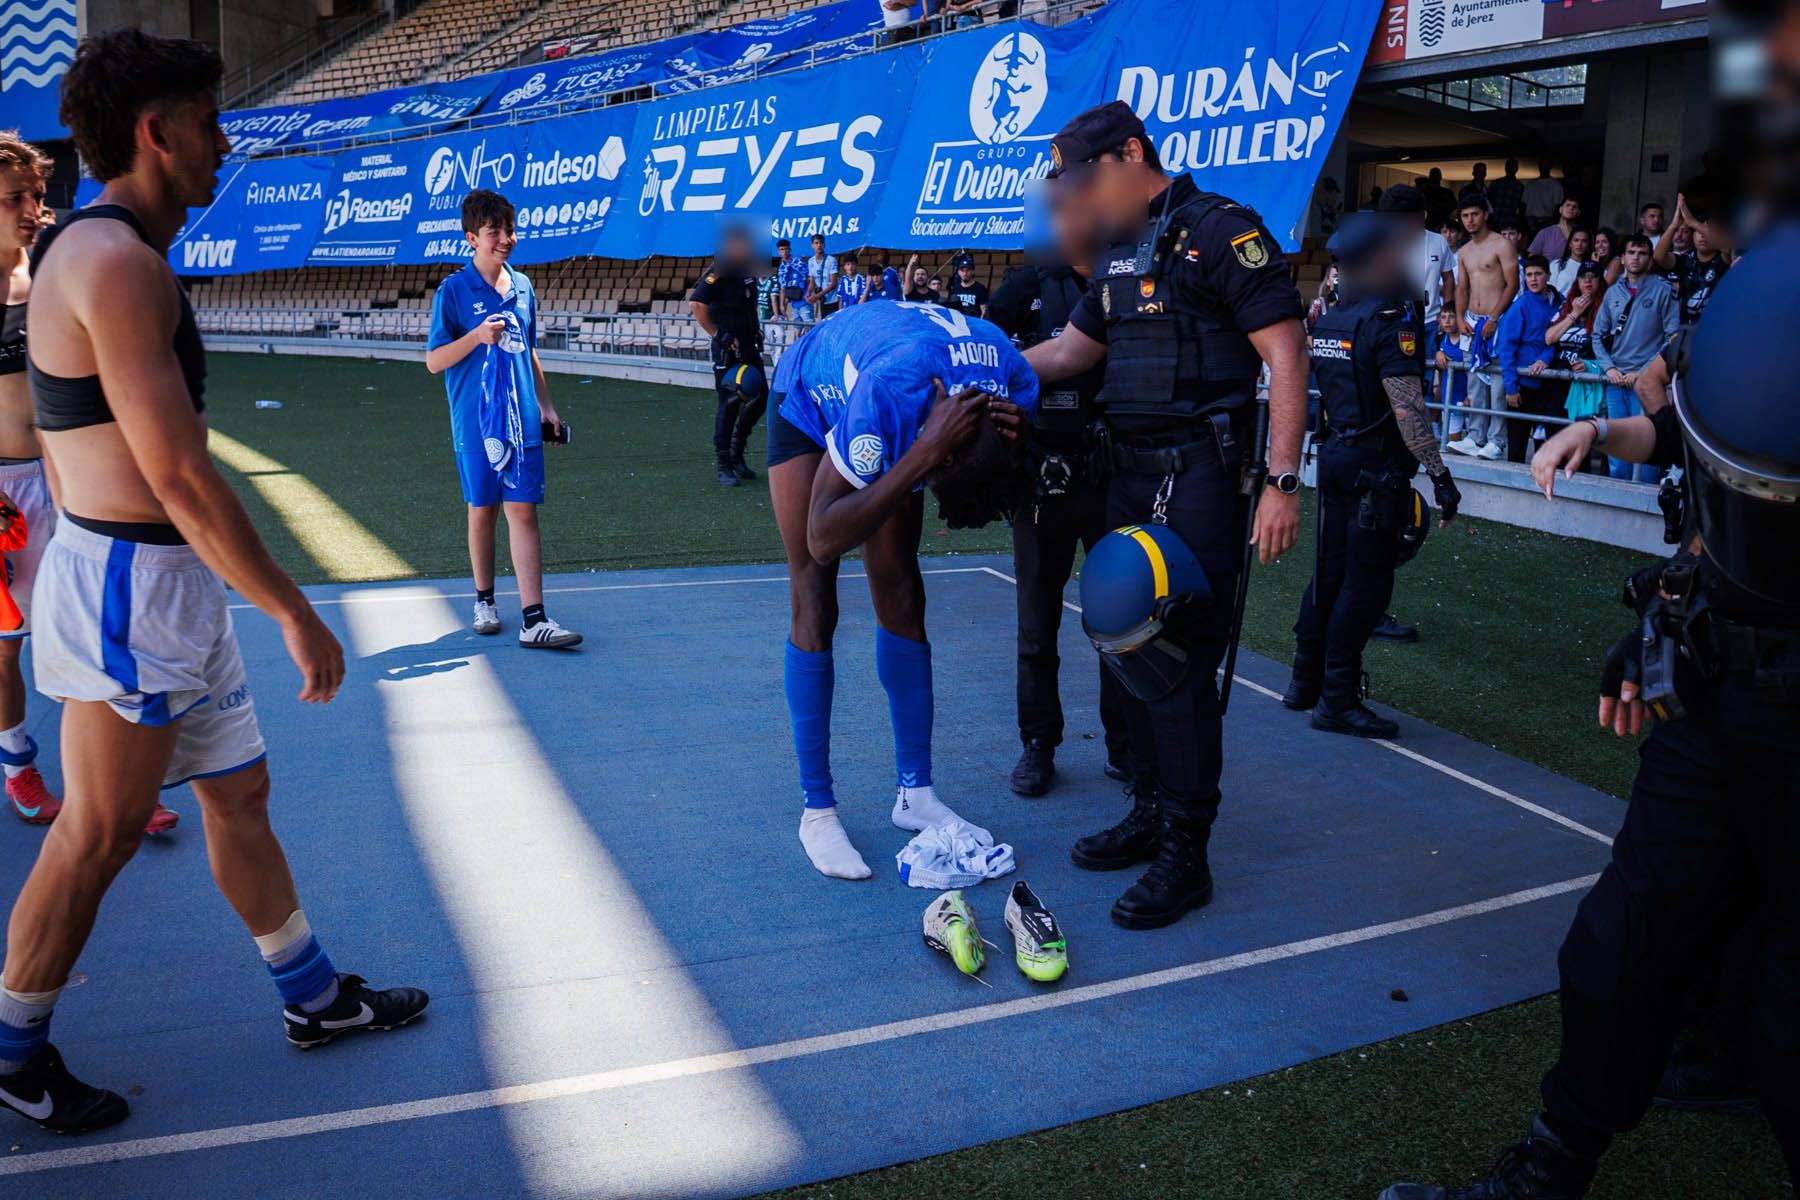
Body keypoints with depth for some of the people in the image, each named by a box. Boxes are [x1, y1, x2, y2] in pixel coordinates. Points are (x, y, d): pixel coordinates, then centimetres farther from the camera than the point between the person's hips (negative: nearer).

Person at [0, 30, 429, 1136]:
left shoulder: (92, 251, 13)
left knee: (240, 790, 17)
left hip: (169, 585, 10)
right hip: (133, 591, -10)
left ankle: (314, 997, 31)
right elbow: (180, 478, -24)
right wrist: (298, 615, -19)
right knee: (98, 838, 6)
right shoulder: (116, 260, -20)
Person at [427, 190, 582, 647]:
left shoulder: (522, 286, 11)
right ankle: (484, 601, 27)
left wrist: (546, 406, 18)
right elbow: (434, 361, -4)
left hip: (523, 421, 3)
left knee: (523, 511, -3)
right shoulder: (453, 291, -3)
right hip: (475, 423, -3)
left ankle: (534, 619, -8)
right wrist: (477, 336, -19)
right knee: (482, 511, 8)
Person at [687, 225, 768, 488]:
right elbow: (696, 304, -21)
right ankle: (724, 467, 2)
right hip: (727, 349, -8)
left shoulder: (746, 272, 12)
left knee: (759, 399, 9)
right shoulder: (718, 272, -13)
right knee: (728, 404, -6)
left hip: (749, 347, 8)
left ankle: (736, 455, 24)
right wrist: (717, 336, -18)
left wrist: (756, 330, 16)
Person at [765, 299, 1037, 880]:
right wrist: (925, 453, -52)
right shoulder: (892, 389, -46)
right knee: (814, 610, -9)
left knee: (901, 601, 1)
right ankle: (817, 810, 0)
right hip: (810, 402, -4)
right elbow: (824, 538, -45)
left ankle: (915, 793, 10)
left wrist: (1012, 433, -31)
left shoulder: (1016, 382, -29)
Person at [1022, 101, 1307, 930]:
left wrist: (1282, 480, -21)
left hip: (1202, 477, -9)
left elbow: (1285, 354, -15)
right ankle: (1151, 815, 28)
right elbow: (1070, 349, 24)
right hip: (1133, 473, 9)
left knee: (1181, 665, -7)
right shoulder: (1116, 252, 16)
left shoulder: (1218, 230, -10)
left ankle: (1185, 856, 4)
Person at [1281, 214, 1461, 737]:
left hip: (1335, 454, 8)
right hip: (1376, 464, -8)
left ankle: (1305, 681, 24)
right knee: (1367, 580, -3)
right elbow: (1407, 408, -21)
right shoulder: (1389, 320, -15)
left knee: (1330, 569, 15)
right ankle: (1338, 700, 0)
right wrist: (1439, 473, -20)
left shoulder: (1329, 321, 11)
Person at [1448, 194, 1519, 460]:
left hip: (1497, 321, -7)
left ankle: (1497, 441, -7)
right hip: (1472, 322, 7)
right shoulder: (1464, 252, 16)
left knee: (1498, 383, -7)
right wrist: (1460, 319, 3)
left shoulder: (1502, 245, -5)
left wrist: (1493, 319, -17)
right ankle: (1474, 437, 10)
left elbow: (1513, 284, -10)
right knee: (1475, 383, 7)